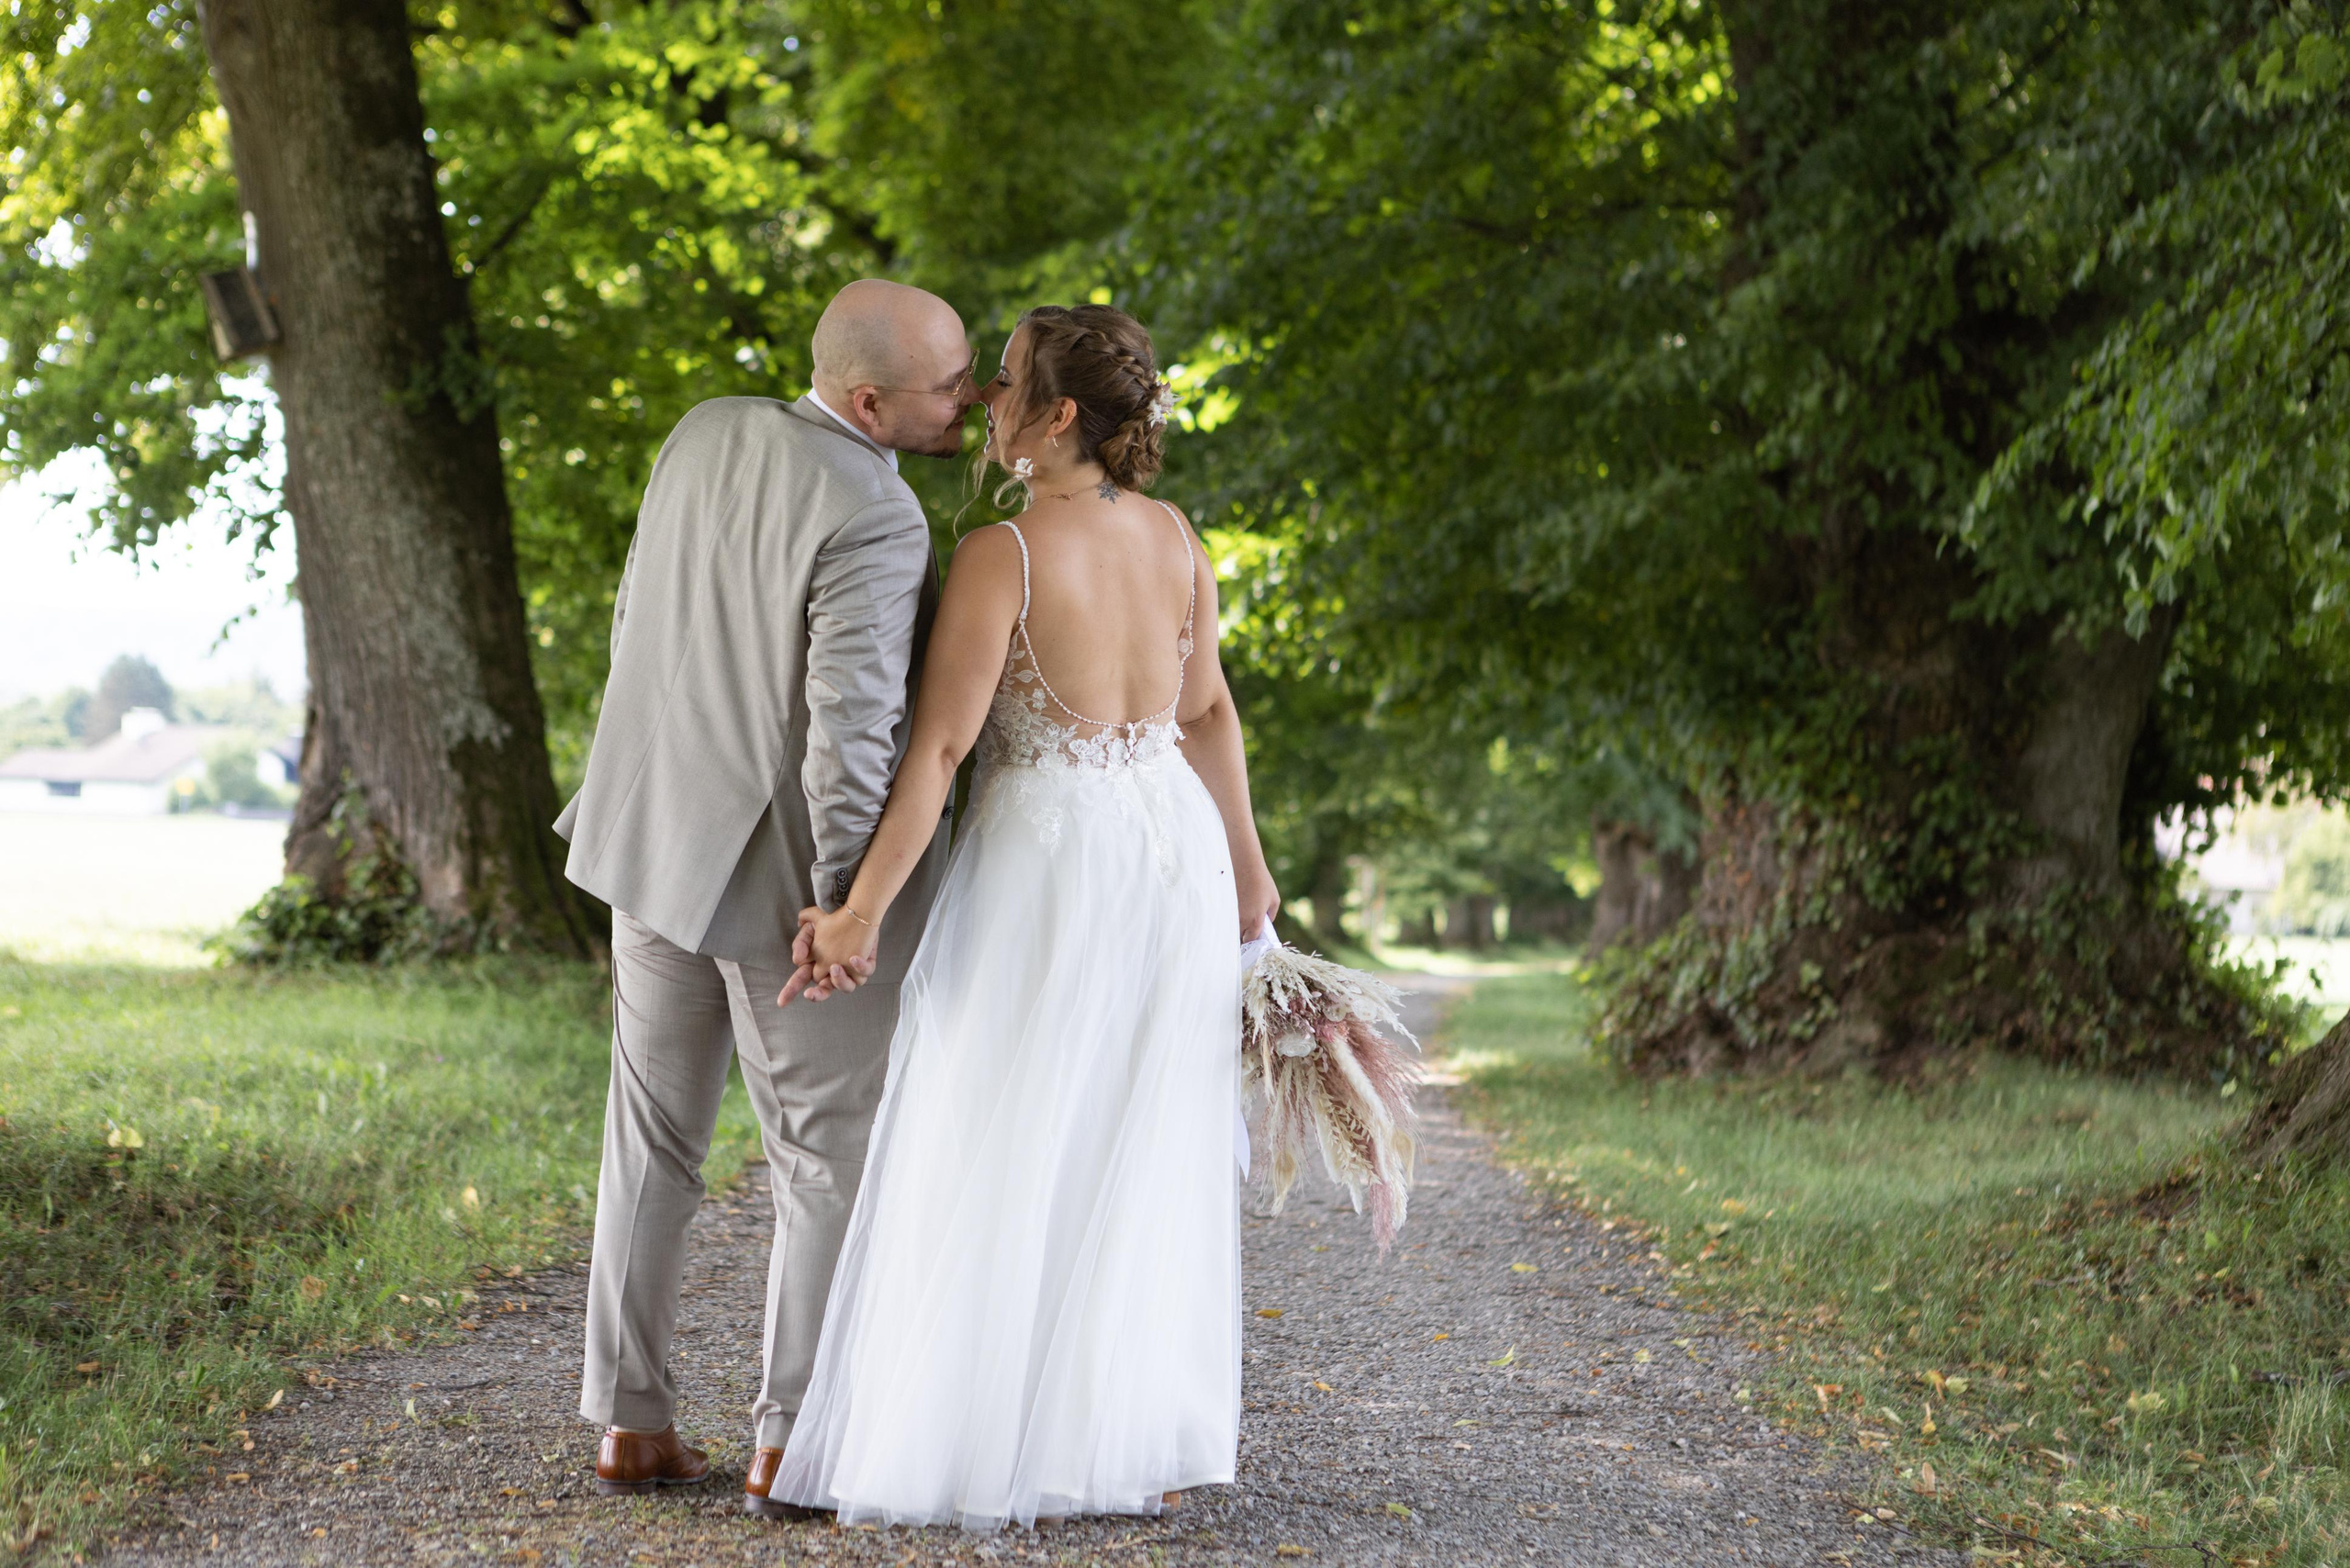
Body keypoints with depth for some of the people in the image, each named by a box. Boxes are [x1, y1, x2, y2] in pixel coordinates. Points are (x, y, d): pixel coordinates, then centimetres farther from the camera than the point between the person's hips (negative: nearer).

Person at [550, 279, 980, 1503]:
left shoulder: (704, 434, 1)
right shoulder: (874, 523, -22)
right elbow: (850, 729, -27)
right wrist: (843, 899, -20)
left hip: (658, 842, 7)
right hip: (789, 873, -7)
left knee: (654, 1137, 16)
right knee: (829, 1160, 6)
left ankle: (630, 1424, 18)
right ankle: (790, 1443, 7)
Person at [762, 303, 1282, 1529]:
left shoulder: (1003, 554, -15)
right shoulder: (1172, 535, 3)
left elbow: (937, 748, -19)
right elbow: (1207, 711, 11)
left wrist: (863, 912, -17)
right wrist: (1244, 864, 21)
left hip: (1047, 852, -6)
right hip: (1175, 841, 6)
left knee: (1001, 1156, 2)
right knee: (1143, 1155, 12)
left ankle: (979, 1454, 5)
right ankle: (1147, 1446, 18)